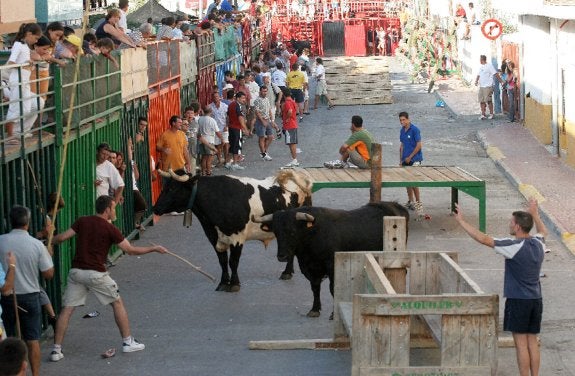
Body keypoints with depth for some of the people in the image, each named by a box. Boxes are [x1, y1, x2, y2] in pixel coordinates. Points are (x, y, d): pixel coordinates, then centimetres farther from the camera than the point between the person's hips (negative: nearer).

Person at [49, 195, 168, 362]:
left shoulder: (82, 222, 6)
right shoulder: (110, 229, -4)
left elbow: (61, 237, 2)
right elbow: (130, 250, -1)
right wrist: (154, 248, 10)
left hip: (76, 271, 3)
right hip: (96, 273, -3)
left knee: (66, 309, 5)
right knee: (117, 303, 15)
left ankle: (56, 350, 0)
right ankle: (128, 342, 19)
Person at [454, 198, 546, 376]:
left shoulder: (514, 246, -16)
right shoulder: (538, 243, 4)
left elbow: (482, 238, -16)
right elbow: (543, 231, 30)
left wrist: (461, 221, -9)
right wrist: (535, 214, 43)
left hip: (518, 300, -7)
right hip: (536, 299, 7)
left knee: (521, 343, -2)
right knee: (532, 342, 10)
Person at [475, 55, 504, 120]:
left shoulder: (489, 66, -6)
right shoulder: (480, 67, 17)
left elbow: (496, 74, -9)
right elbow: (478, 75, 18)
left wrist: (501, 81, -13)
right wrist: (476, 81, -2)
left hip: (488, 86, -8)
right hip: (481, 87, 8)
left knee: (488, 101, -6)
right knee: (482, 101, 6)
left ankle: (491, 114, 3)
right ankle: (483, 115, 10)